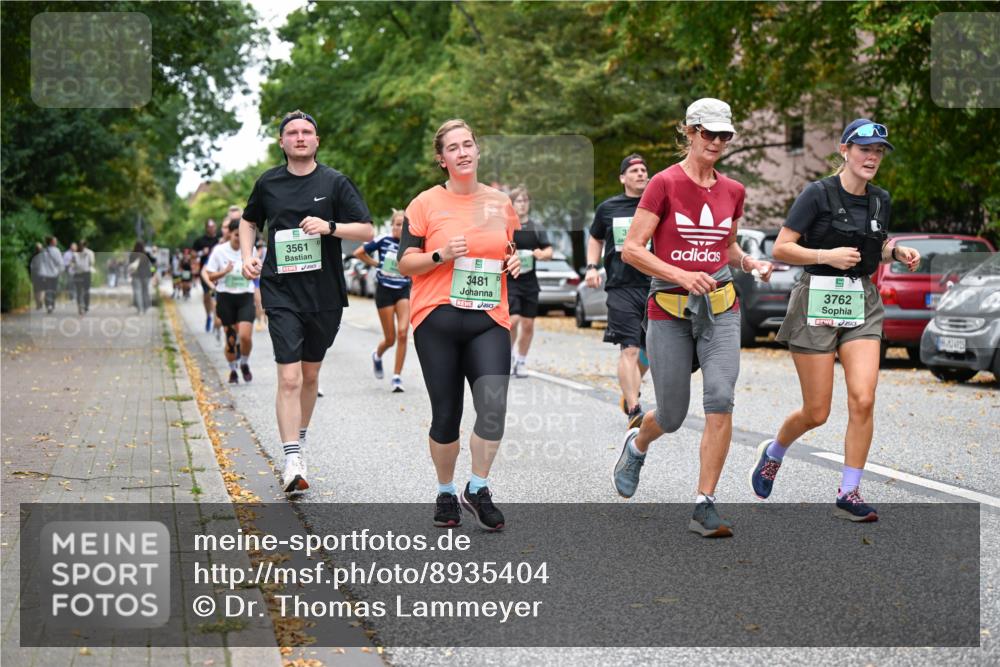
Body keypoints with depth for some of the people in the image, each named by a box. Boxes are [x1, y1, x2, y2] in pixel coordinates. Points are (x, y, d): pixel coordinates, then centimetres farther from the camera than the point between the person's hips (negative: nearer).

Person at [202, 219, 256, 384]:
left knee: (245, 335, -15)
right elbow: (209, 275, -1)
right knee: (230, 338, 1)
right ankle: (233, 370, 23)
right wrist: (224, 272, -17)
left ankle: (244, 363, 13)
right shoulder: (219, 251, -4)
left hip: (246, 297, 1)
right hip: (226, 297, -1)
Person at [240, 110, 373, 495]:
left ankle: (299, 440, 35)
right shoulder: (268, 183, 5)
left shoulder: (334, 182, 1)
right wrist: (247, 256, 7)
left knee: (310, 375, 14)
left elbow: (367, 231, -2)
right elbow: (249, 221, 24)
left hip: (325, 294, 1)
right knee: (289, 377, -12)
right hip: (281, 293, -1)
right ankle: (292, 463, -14)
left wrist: (330, 227, -18)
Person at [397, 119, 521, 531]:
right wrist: (442, 256, -15)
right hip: (437, 319, -2)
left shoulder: (501, 202, 11)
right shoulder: (426, 203, 1)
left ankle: (478, 489, 5)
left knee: (493, 407, -15)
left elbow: (514, 248, 24)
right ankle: (446, 494, 24)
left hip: (490, 320, 2)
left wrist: (517, 260, 2)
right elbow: (405, 264, 1)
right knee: (446, 415, 3)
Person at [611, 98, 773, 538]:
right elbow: (631, 249, -10)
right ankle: (636, 444, 43)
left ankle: (704, 507, -8)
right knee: (672, 417, 6)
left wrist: (749, 263, 4)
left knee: (720, 401, -15)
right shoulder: (665, 184, -7)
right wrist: (682, 275, -20)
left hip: (720, 308, 3)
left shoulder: (732, 191, 8)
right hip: (669, 310, -3)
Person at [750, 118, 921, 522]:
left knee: (863, 400, -11)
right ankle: (773, 453, 32)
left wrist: (898, 253, 3)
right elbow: (781, 248, -10)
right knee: (816, 413, 0)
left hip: (863, 305, 5)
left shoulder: (881, 201, 8)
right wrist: (826, 255, -22)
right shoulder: (818, 194, -9)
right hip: (817, 302, -5)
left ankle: (849, 494, 0)